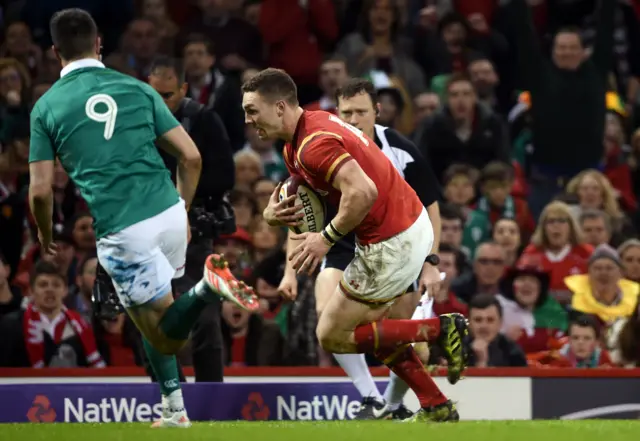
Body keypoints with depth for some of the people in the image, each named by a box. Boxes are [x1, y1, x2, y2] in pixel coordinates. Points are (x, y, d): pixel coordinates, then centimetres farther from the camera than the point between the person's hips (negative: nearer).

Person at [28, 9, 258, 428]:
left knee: (164, 331, 3)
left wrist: (46, 234, 20)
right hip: (169, 213, 4)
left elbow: (40, 190, 0)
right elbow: (191, 157, 7)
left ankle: (207, 287, -25)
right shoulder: (137, 89, 9)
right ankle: (173, 407, 18)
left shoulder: (47, 106, 3)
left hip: (121, 232, -4)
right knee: (152, 313, 26)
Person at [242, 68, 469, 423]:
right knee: (365, 325, 23)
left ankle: (441, 330, 2)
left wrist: (327, 238, -23)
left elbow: (364, 192, -35)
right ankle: (437, 408, 23)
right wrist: (274, 213, -3)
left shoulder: (313, 145, -22)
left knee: (331, 336, 1)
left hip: (393, 243, -10)